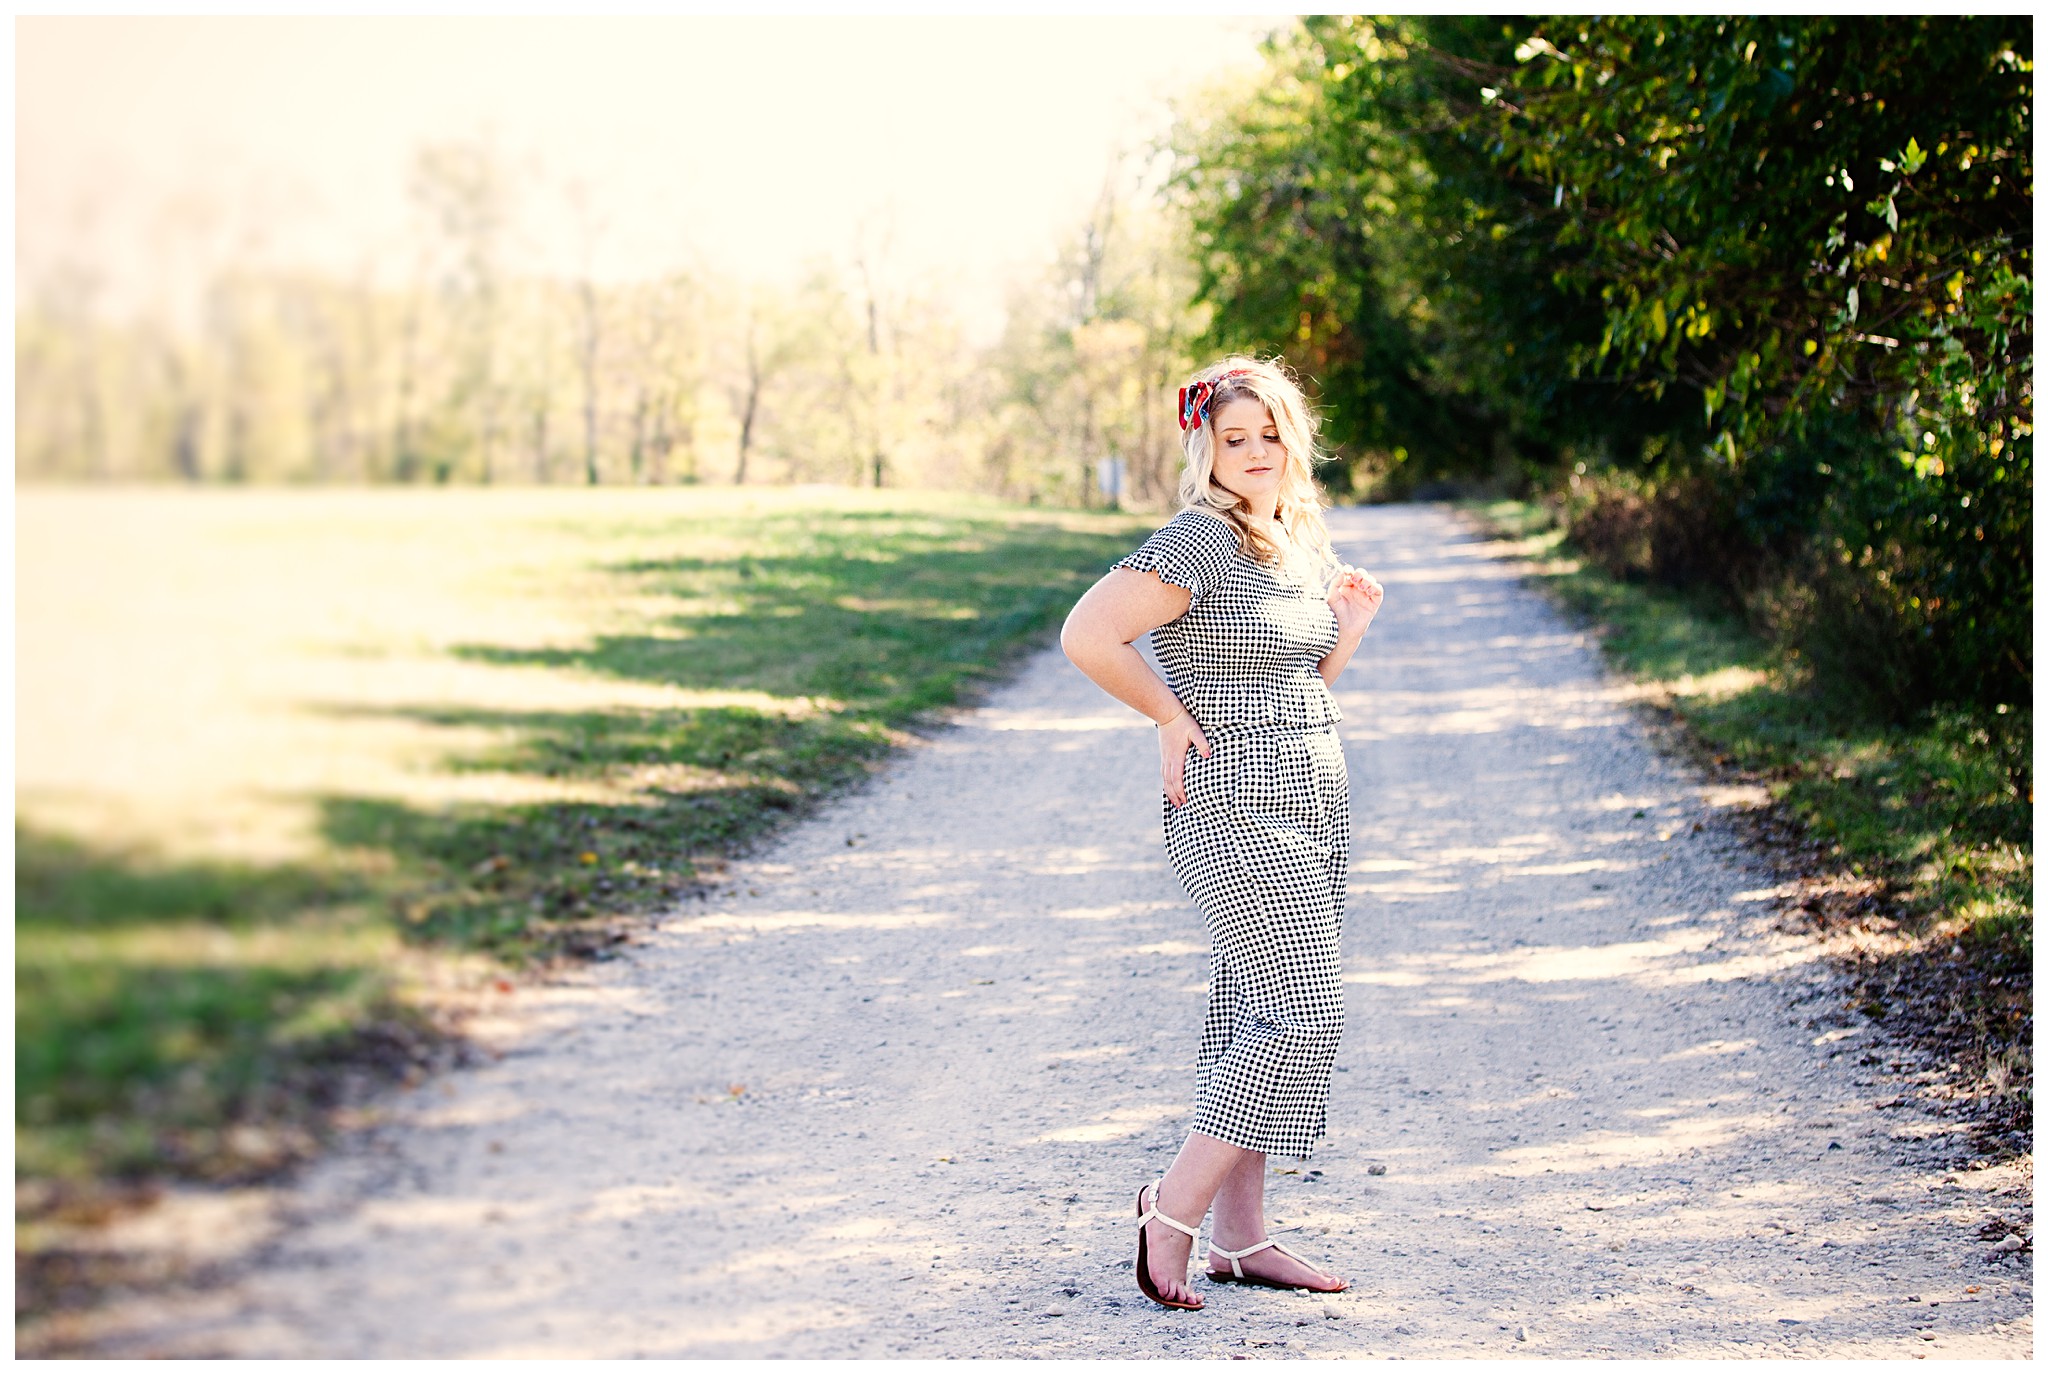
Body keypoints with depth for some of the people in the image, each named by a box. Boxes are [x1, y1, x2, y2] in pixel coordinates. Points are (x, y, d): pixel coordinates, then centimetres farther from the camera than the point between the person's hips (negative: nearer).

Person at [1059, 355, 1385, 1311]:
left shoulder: (1298, 543, 15)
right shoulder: (1200, 541, -12)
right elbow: (1087, 636, -19)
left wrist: (1347, 629, 9)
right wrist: (1171, 716, -12)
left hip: (1313, 800, 9)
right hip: (1240, 808, -9)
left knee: (1257, 1016, 9)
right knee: (1305, 1013, -12)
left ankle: (1241, 1238, 14)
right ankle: (1175, 1207, -3)